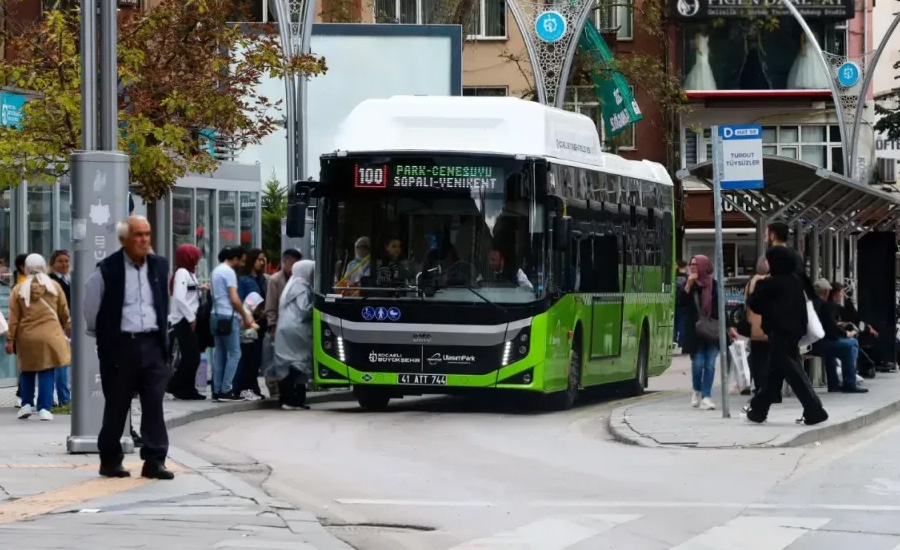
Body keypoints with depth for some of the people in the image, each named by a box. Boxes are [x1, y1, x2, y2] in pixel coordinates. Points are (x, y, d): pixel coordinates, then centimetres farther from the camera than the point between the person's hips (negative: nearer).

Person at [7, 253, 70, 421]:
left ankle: (27, 404, 14)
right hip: (49, 336, 0)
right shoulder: (54, 286, 1)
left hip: (26, 337, 0)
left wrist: (10, 339, 4)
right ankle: (44, 408, -4)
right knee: (47, 372, 2)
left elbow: (13, 318, -1)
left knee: (27, 371, 17)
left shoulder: (18, 289, -2)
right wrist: (69, 330, 21)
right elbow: (64, 313, 8)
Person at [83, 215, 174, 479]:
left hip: (152, 344, 4)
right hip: (119, 346, -3)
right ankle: (110, 460, 15)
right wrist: (106, 336, 9)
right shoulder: (107, 269, -7)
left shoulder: (160, 266, 7)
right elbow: (91, 310, 2)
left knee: (154, 404, -2)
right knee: (117, 406, 5)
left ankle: (155, 461, 0)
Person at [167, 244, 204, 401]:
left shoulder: (188, 273, 19)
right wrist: (191, 318, -18)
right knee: (191, 356, -9)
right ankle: (176, 386, -4)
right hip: (184, 321, -9)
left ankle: (187, 389, 10)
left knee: (192, 357, 8)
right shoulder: (182, 273, -11)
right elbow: (179, 298, -21)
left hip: (188, 321, 9)